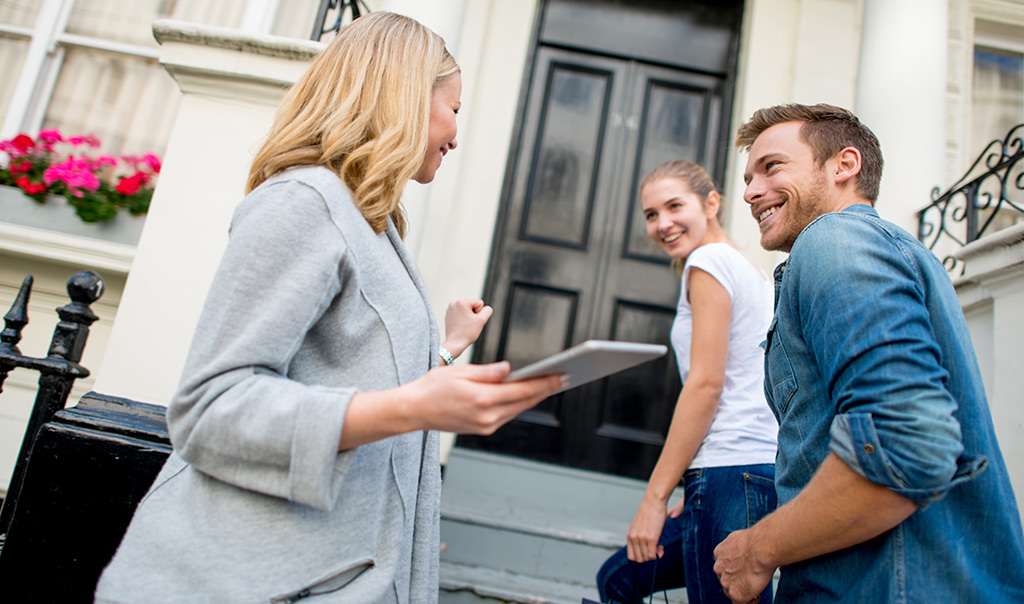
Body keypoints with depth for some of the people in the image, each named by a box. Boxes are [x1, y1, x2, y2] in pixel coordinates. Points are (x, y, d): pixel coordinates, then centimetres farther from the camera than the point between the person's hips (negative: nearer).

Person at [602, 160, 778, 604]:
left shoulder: (709, 260, -6)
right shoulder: (752, 272, 21)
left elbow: (706, 383, -14)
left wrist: (655, 497, -12)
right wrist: (696, 493, 19)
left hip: (731, 472, -10)